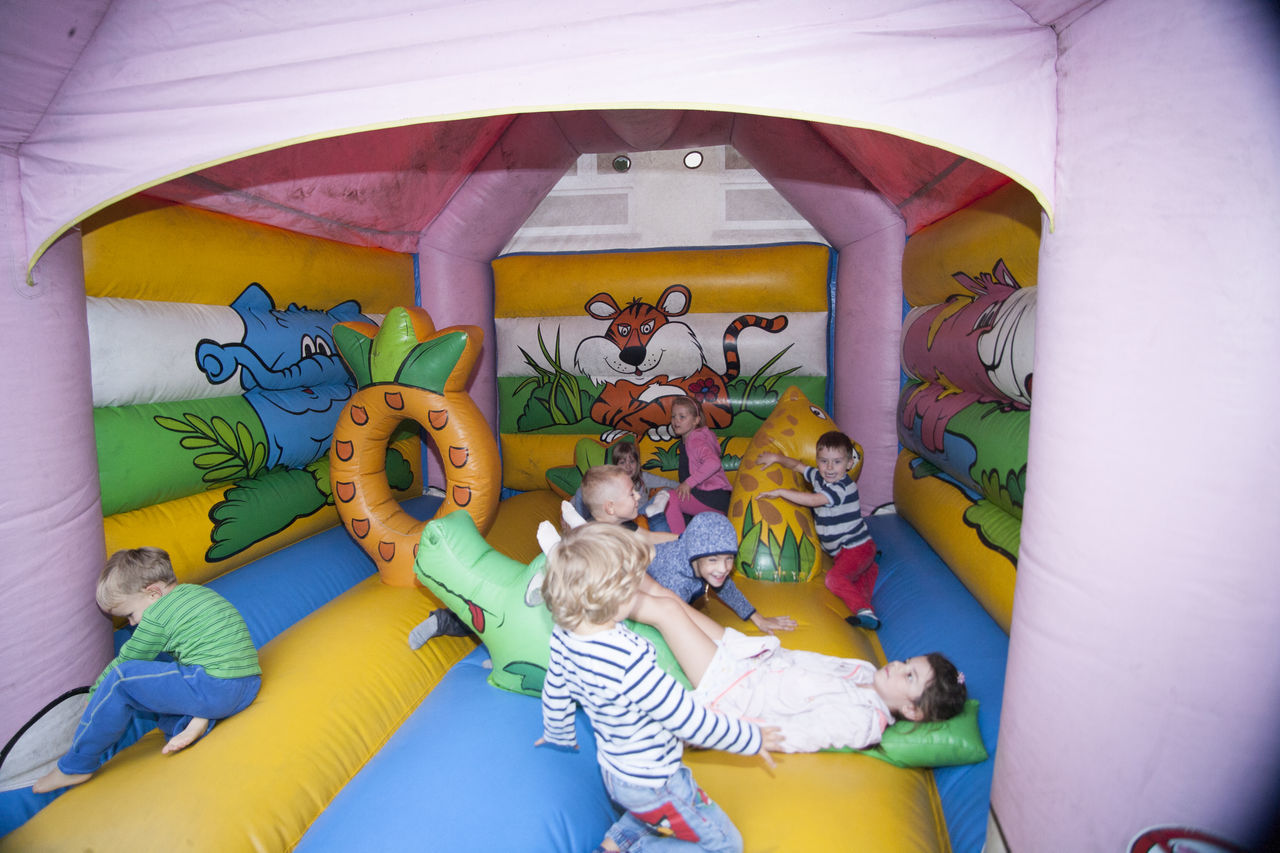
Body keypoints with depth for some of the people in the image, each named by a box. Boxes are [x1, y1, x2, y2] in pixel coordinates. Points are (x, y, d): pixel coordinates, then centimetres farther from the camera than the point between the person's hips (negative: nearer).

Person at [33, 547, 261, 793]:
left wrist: (93, 697, 26)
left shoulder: (156, 616, -3)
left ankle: (74, 766, 14)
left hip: (215, 687, -9)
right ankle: (188, 722, 3)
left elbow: (125, 661, 9)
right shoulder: (196, 591, 21)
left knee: (121, 681, 2)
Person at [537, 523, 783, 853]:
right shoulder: (628, 661, -37)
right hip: (649, 784, -8)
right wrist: (751, 738, -10)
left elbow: (555, 694, 6)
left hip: (614, 771, 8)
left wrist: (559, 734, 27)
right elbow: (689, 721, -27)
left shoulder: (564, 635, -13)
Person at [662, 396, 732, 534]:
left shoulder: (695, 440, -14)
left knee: (670, 497, -23)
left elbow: (713, 462, -32)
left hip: (714, 498, -11)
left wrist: (688, 483, -26)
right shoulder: (685, 441, 17)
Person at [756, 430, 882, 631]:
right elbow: (798, 466, 19)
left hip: (857, 547, -10)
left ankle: (865, 611, -24)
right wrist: (777, 458, 6)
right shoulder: (819, 477, 3)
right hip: (842, 550, 10)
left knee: (834, 578, -23)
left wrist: (780, 492, -28)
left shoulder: (844, 487, -23)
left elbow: (813, 500, -33)